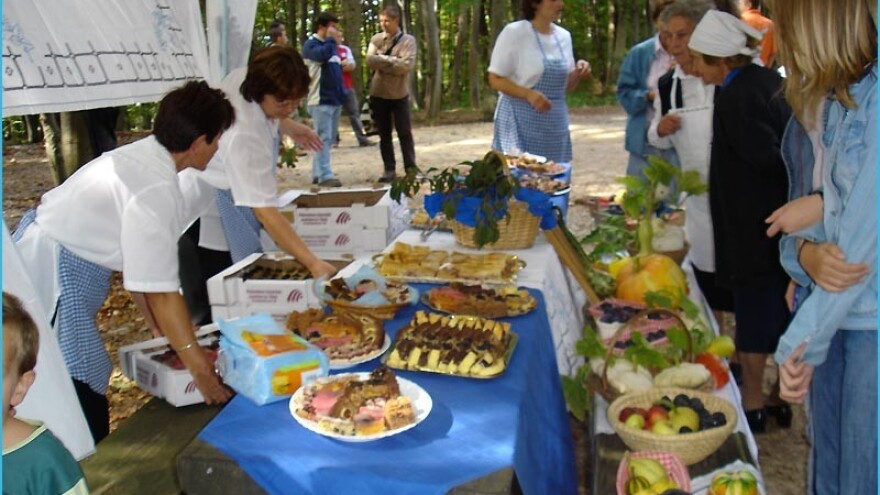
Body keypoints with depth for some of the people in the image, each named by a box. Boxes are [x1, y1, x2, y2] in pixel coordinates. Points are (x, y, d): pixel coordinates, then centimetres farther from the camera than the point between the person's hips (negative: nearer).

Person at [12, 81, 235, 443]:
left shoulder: (140, 157, 3)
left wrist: (171, 335, 11)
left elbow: (136, 266, 8)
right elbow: (159, 290, -21)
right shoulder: (156, 191, -24)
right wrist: (197, 363, -13)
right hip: (51, 280, -9)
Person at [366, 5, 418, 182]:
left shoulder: (408, 40, -4)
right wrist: (392, 60, -15)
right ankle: (389, 169, 15)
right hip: (378, 93, 3)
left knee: (405, 133, 1)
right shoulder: (376, 39, 5)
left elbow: (406, 65, -18)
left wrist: (382, 61, -13)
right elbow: (370, 61, -10)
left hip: (399, 94, -3)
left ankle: (411, 168, 9)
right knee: (384, 134, 8)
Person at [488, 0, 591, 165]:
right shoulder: (514, 32, -8)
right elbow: (495, 80, -9)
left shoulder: (564, 36, 10)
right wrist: (528, 93, -24)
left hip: (555, 124, 6)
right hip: (521, 122, -5)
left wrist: (578, 73, -5)